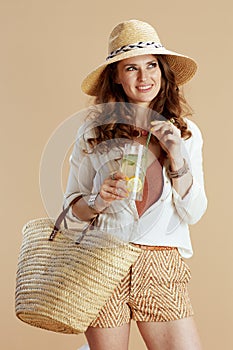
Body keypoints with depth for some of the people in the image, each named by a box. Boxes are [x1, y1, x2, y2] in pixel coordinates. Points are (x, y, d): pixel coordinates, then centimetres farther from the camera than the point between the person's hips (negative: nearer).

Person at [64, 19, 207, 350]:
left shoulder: (185, 132, 6)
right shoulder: (94, 131, 1)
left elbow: (193, 213, 2)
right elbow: (73, 206, 7)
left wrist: (177, 156, -9)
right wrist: (97, 201, -14)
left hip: (162, 270, 1)